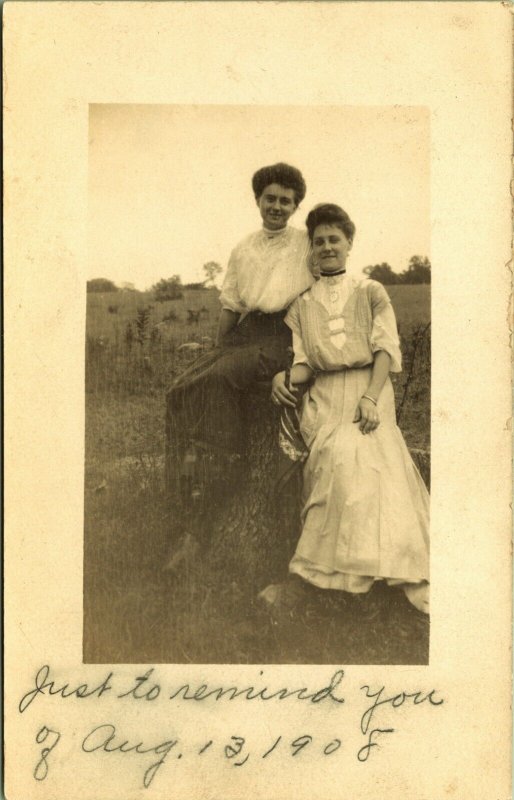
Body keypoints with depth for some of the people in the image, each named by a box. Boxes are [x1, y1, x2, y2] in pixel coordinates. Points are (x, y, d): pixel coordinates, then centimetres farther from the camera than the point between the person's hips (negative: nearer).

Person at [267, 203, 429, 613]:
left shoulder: (371, 292, 12)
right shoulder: (301, 304, 17)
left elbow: (386, 348, 1)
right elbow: (304, 362, 11)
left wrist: (371, 396, -15)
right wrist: (286, 380, -14)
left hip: (369, 391, -1)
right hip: (324, 397, 1)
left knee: (369, 463, -24)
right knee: (339, 461, -25)